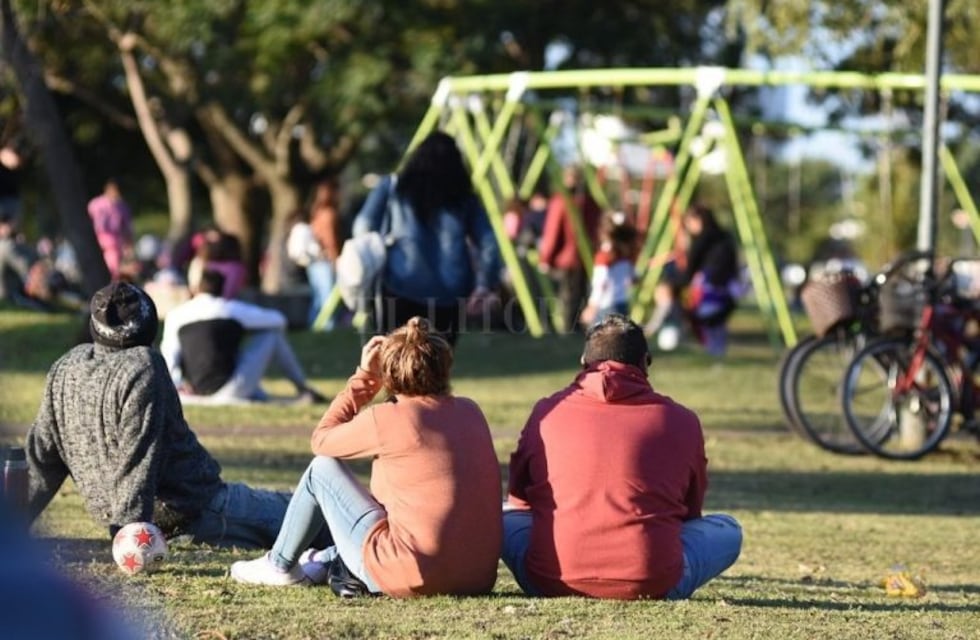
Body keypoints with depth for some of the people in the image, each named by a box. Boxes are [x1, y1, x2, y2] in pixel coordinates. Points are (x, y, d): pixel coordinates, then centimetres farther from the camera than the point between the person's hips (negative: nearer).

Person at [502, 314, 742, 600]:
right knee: (726, 529, 24)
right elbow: (690, 511, 22)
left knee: (508, 517, 31)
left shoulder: (547, 412, 9)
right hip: (651, 585, 0)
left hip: (551, 584, 1)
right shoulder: (681, 421, 7)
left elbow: (518, 498, 23)